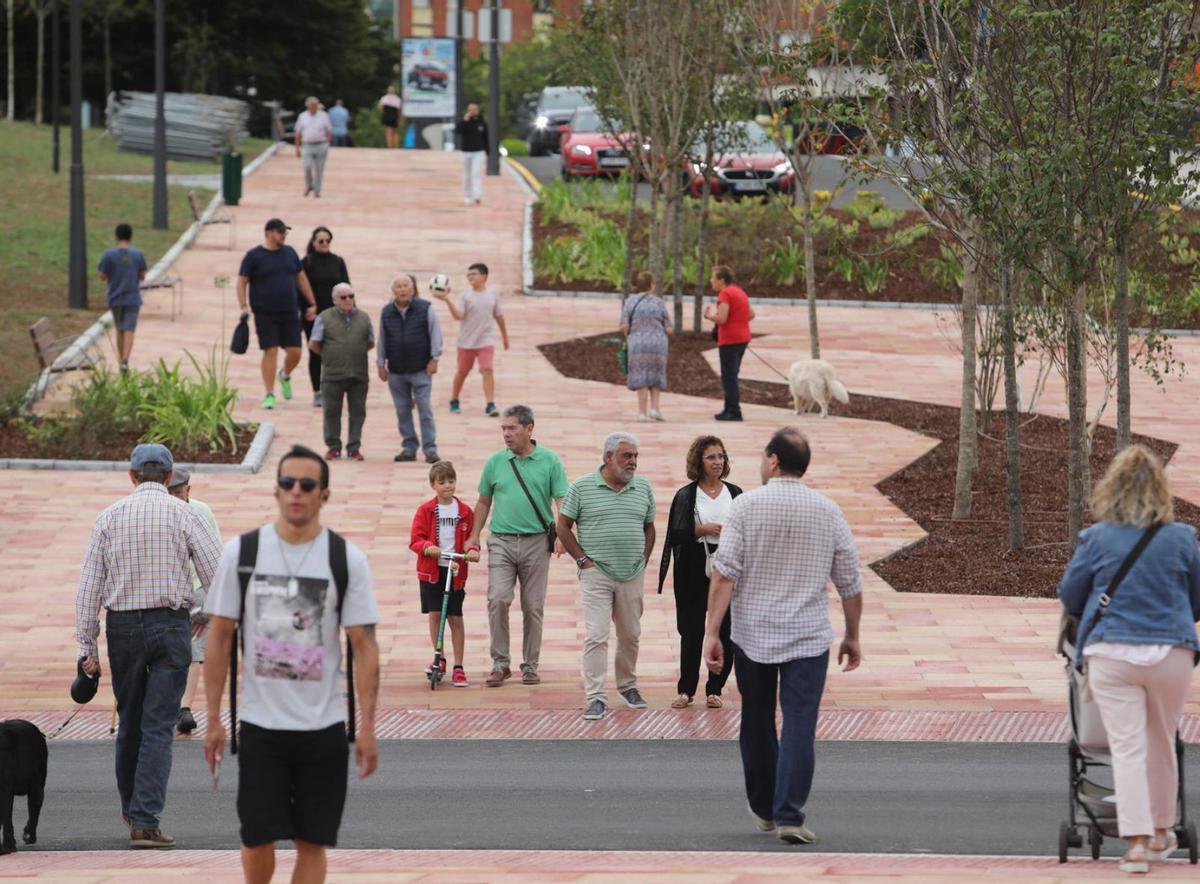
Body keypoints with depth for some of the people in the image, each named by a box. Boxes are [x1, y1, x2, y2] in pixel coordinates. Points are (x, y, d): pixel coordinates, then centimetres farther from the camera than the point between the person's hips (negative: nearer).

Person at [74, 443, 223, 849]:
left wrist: (87, 647, 2)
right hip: (170, 625, -2)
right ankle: (145, 821, -12)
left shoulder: (110, 517, 3)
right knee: (158, 727, -4)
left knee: (130, 722, 19)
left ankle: (132, 808, 34)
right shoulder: (184, 515, -3)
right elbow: (217, 576, -7)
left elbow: (89, 586, 0)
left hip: (123, 628, 2)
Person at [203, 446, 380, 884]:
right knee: (257, 838, 0)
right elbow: (220, 636, 3)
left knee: (312, 842, 3)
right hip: (260, 724, 0)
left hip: (323, 727, 0)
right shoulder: (241, 551, 0)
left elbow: (363, 644, -2)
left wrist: (367, 725, -9)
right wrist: (213, 719, 0)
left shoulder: (348, 559, -2)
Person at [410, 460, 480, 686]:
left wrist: (472, 549, -12)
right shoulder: (425, 511, 0)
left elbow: (469, 539, 10)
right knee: (434, 613, 1)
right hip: (431, 569, 0)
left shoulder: (465, 512, 4)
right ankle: (439, 659, 19)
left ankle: (458, 668, 5)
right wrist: (428, 547, -23)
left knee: (455, 618, 0)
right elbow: (415, 540, -2)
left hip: (455, 571, 0)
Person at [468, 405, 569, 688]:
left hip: (536, 542, -1)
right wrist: (474, 536, 12)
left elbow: (561, 501, -1)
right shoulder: (495, 462, 7)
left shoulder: (549, 461, 2)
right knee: (498, 600, -13)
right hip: (502, 541, 1)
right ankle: (500, 663, -5)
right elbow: (484, 502, 16)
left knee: (533, 608, 4)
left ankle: (530, 665, 14)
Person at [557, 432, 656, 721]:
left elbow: (649, 527, 18)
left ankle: (628, 686, 31)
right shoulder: (582, 488, -4)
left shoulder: (643, 488, 7)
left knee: (630, 635, 13)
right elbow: (563, 526, 1)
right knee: (596, 635, -9)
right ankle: (595, 697, -9)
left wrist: (643, 560, 9)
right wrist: (583, 560, -5)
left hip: (632, 576, 4)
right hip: (596, 575, -4)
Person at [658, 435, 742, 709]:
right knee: (692, 632, 1)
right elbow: (677, 534, -3)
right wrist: (701, 530, -17)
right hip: (694, 574, -2)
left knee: (725, 633, -1)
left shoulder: (734, 494, 9)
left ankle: (714, 690, 10)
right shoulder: (686, 496, 2)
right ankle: (686, 690, 11)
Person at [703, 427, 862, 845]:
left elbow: (724, 573, -11)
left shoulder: (747, 506, -5)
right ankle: (789, 816, -12)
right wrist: (852, 636, 17)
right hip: (809, 638, 0)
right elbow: (850, 582, 6)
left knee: (757, 723, 15)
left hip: (752, 636, 0)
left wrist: (712, 632, -11)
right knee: (799, 726, -3)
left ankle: (764, 808, 27)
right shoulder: (828, 511, 2)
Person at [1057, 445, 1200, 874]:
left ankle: (1137, 842, -6)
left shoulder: (1096, 539, -5)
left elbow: (1069, 597, 5)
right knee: (1161, 745, 17)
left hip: (1111, 653, -1)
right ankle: (1160, 832, 29)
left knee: (1127, 747, 1)